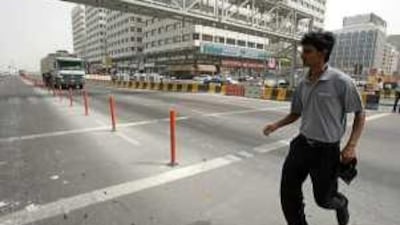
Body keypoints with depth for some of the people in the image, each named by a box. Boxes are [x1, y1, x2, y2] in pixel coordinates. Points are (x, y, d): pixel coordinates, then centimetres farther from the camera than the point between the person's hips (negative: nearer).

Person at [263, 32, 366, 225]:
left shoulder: (341, 82, -15)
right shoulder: (303, 84, 2)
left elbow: (360, 114, -5)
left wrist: (351, 146, -15)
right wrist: (276, 125, -3)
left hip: (326, 149, -5)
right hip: (302, 144, 5)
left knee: (323, 198, 14)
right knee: (288, 193, 7)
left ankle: (341, 204, 51)